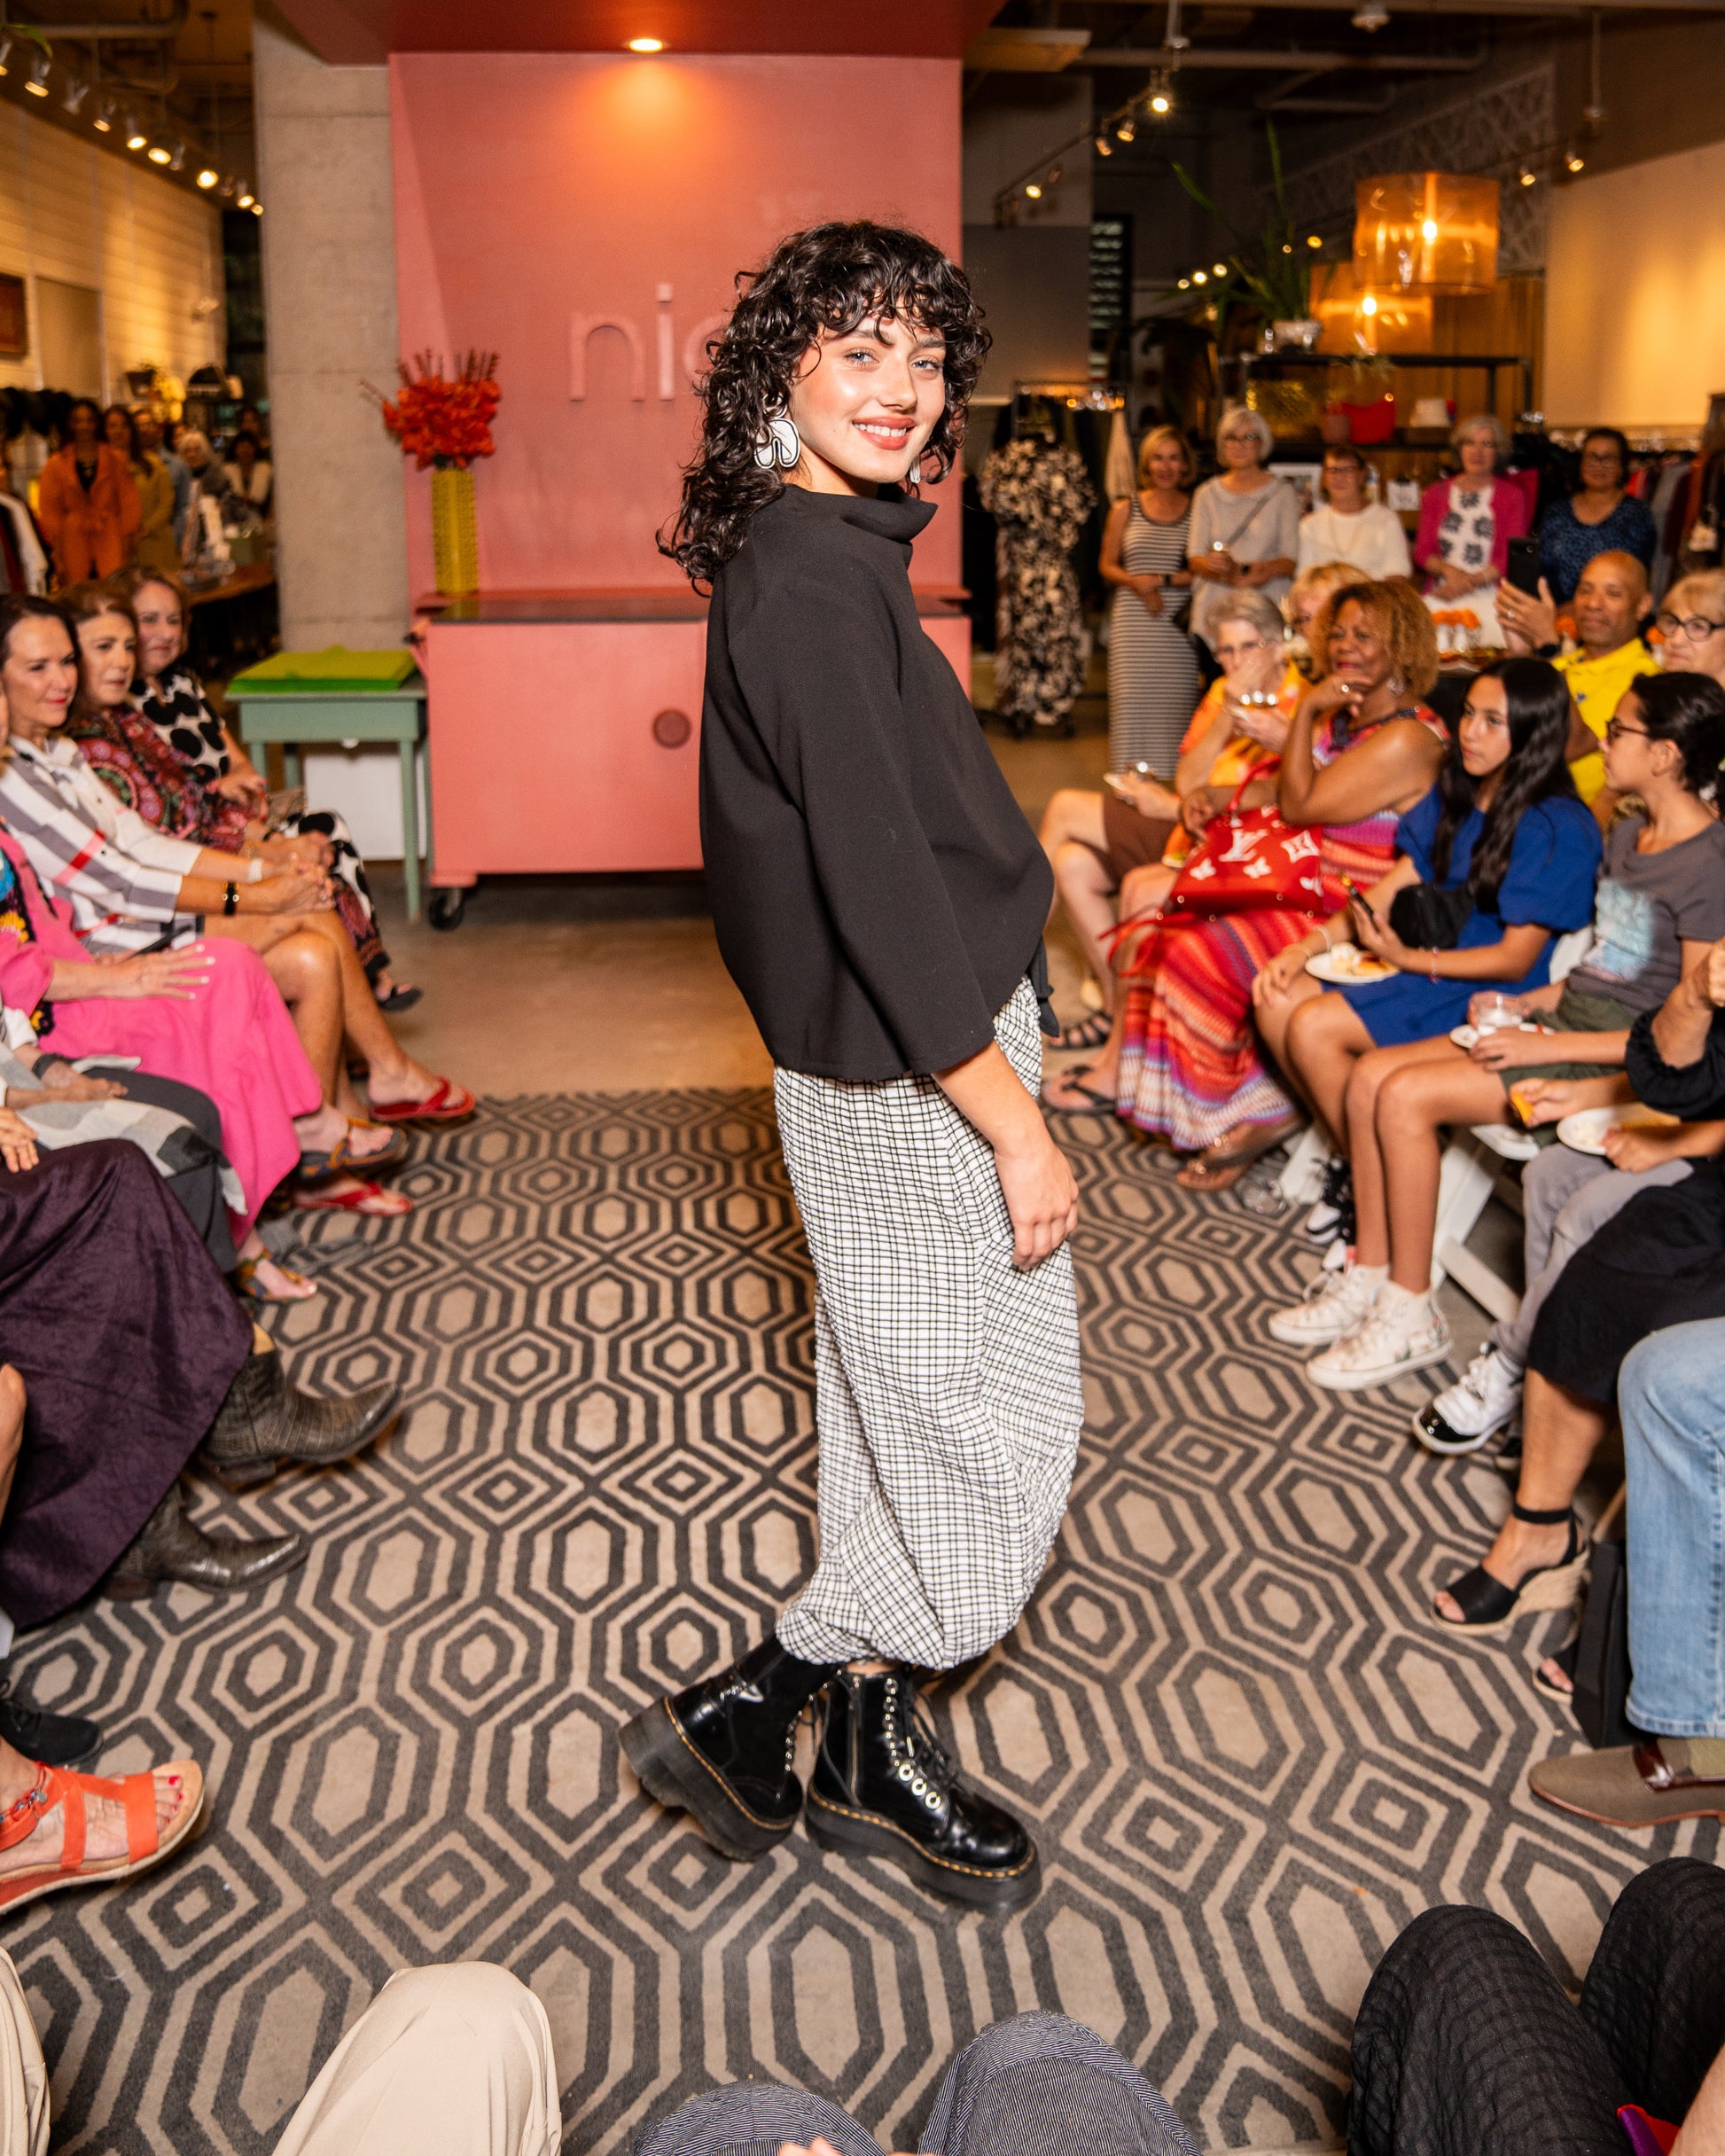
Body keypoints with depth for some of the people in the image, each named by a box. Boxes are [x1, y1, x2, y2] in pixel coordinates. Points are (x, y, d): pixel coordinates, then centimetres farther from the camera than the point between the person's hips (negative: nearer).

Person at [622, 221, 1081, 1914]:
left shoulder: (820, 556, 11)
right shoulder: (813, 579, -20)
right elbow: (877, 881, -24)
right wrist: (1013, 1121, -19)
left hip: (891, 1056, 10)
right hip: (915, 1073, -10)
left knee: (908, 1422, 18)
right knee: (989, 1450, 2)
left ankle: (874, 1747, 32)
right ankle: (744, 1708, 14)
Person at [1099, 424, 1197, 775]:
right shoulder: (1125, 511, 10)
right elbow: (1108, 566, 11)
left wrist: (1162, 580, -10)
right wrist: (1137, 585, -8)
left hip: (1179, 626, -1)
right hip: (1133, 624, 1)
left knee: (1177, 704, -4)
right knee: (1131, 702, -4)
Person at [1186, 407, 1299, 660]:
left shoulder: (1282, 494, 9)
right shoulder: (1208, 494, 15)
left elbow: (1290, 560, 2)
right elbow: (1194, 560, 8)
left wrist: (1265, 570, -20)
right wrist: (1214, 565, -15)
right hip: (1215, 608, 2)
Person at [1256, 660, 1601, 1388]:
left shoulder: (1558, 828, -13)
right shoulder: (1453, 796, 11)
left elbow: (1516, 959, -14)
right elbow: (1391, 889, 13)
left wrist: (1409, 958, -15)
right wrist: (1308, 945, 1)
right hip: (1440, 983, 9)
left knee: (1385, 1082, -33)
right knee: (1304, 1021, -13)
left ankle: (1410, 1315, -18)